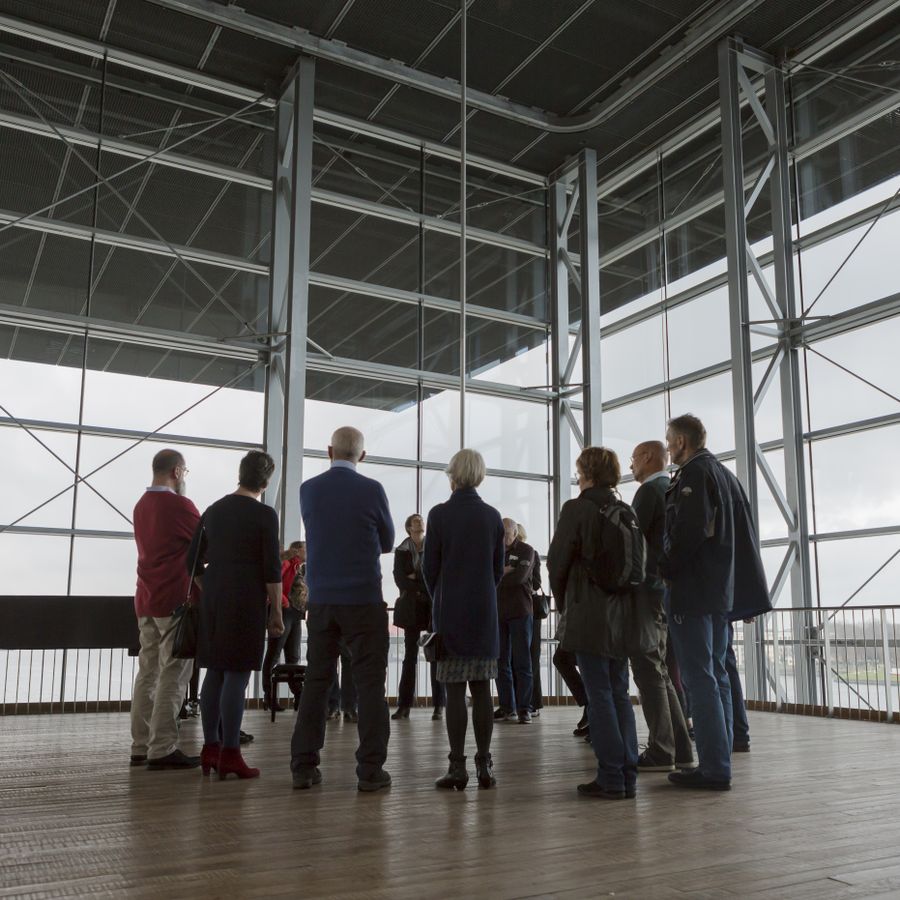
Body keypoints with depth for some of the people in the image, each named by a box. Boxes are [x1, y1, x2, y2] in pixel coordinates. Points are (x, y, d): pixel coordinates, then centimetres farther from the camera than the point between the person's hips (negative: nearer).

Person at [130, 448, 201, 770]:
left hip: (146, 600, 8)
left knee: (148, 672, 11)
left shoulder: (141, 505, 13)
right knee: (172, 676, -6)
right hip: (175, 600, -8)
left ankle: (141, 746, 14)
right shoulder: (179, 505, -12)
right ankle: (162, 750, -6)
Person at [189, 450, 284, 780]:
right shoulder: (264, 515, -7)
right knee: (237, 675, -3)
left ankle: (210, 748, 17)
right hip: (246, 600, -6)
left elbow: (194, 561, 14)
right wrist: (276, 612, -4)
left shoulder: (213, 510, 11)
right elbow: (271, 568, -10)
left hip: (212, 598, 6)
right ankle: (230, 754, -1)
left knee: (214, 673, 11)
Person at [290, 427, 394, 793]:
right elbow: (387, 542, 5)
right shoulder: (371, 490, -8)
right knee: (370, 682, 3)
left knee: (316, 680, 11)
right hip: (364, 599, -3)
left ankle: (303, 766, 13)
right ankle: (370, 769, 3)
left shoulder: (308, 489, 2)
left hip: (321, 600, 4)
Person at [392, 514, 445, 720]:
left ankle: (439, 706, 1)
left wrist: (416, 578, -10)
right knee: (410, 655, 2)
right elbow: (400, 580, -3)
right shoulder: (401, 551, 6)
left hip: (435, 607, -1)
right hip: (412, 608, 1)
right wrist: (425, 588, -11)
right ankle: (404, 705, 5)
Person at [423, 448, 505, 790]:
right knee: (481, 689, 7)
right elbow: (498, 567, 7)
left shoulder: (440, 514, -7)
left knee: (454, 691, 0)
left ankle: (457, 767, 1)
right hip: (485, 612, 3)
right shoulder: (493, 516, 3)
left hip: (451, 612, -3)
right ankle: (484, 765, 11)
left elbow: (430, 567, -4)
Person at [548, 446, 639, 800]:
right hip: (622, 612, 6)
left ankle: (611, 778, 0)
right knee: (620, 694, 11)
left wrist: (563, 602, 8)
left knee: (599, 695, -2)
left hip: (588, 615, -6)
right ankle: (628, 776, 15)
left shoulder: (576, 508, -9)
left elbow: (557, 561, -8)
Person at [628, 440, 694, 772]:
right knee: (658, 672, 14)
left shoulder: (649, 491, -11)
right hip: (666, 591, 9)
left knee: (649, 672, -4)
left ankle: (661, 753, 0)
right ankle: (681, 749, 16)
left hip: (646, 591, -9)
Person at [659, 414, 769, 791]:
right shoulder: (725, 474, 18)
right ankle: (719, 762, 17)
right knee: (716, 675, 12)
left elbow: (688, 530, -22)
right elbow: (744, 534, 19)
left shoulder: (694, 473, -10)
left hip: (692, 590, -9)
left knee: (699, 678, -7)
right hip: (722, 590, 10)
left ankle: (714, 768, -6)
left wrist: (666, 569, -9)